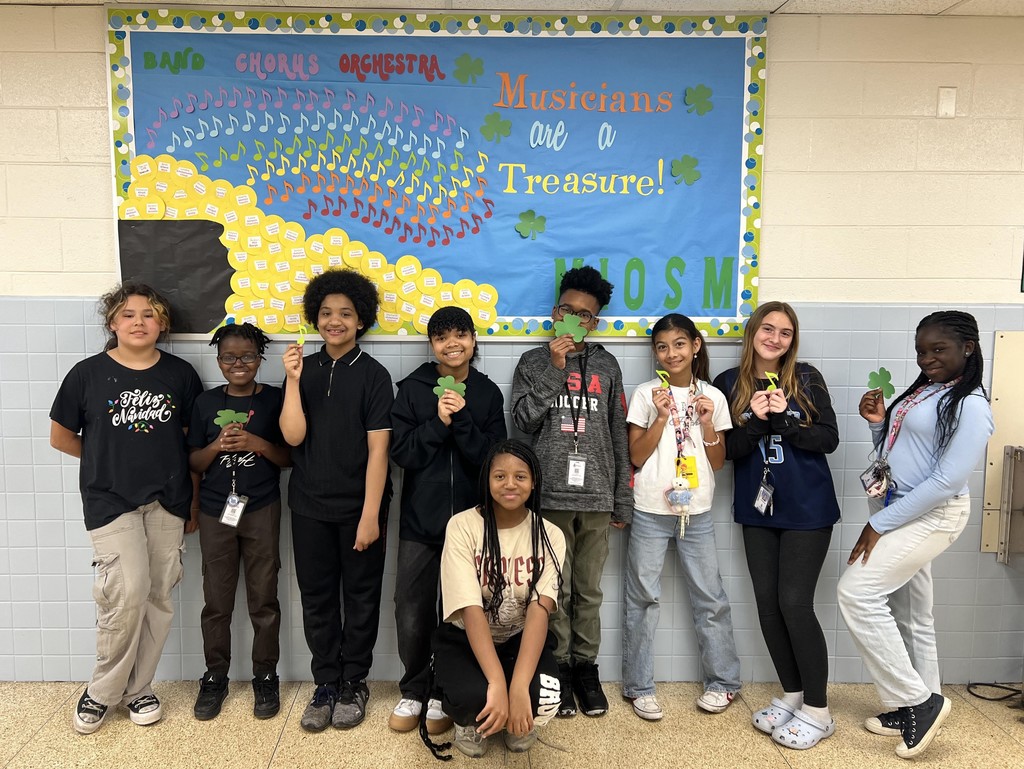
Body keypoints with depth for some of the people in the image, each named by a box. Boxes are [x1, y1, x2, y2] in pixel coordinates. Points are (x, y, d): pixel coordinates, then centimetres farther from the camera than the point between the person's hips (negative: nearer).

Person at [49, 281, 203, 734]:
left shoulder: (180, 374, 3)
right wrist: (112, 459, 9)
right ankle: (102, 691, 10)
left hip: (167, 501, 2)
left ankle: (138, 689, 24)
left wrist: (194, 502, 8)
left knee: (159, 598, 5)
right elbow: (61, 437, 9)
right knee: (127, 592, -14)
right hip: (110, 501, -2)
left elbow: (193, 440, 8)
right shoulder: (88, 374, -2)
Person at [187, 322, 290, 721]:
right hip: (215, 512, 2)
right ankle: (215, 676, 24)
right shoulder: (207, 402, 5)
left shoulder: (274, 399, -1)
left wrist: (256, 442, -17)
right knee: (216, 599, 8)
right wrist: (218, 445, -12)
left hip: (261, 511, -2)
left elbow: (288, 456, -1)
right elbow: (194, 463, 7)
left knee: (263, 598, 5)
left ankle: (265, 676, 20)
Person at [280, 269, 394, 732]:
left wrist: (370, 515, -14)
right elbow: (293, 436, -6)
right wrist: (293, 381, -15)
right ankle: (326, 683, 26)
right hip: (309, 506, 3)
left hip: (358, 506, -3)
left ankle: (353, 684, 25)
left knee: (360, 597, 9)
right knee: (316, 597, 11)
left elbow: (378, 450, -10)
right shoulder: (304, 369, 3)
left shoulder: (373, 375, -6)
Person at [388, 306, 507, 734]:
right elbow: (402, 453, -6)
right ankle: (414, 691, 24)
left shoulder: (487, 393, 3)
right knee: (412, 612, 4)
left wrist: (461, 418, -17)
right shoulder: (412, 389, 1)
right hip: (420, 520, 0)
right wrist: (438, 422, -18)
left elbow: (491, 458, -5)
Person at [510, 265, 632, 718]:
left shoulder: (606, 366, 10)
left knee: (589, 590, 8)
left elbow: (619, 438, 10)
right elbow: (523, 419, -6)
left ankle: (586, 666, 22)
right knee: (555, 590, 3)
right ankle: (558, 668, 17)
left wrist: (622, 500, 8)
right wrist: (554, 369, -10)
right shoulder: (534, 362, 7)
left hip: (595, 496, 2)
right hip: (550, 495, -1)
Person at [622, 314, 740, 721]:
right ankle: (639, 687, 16)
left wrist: (708, 425, -10)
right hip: (650, 511, -1)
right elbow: (636, 457, -5)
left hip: (697, 512, 2)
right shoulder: (645, 394, -1)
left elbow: (718, 463, 5)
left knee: (710, 598, 7)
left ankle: (722, 682, 23)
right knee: (643, 598, 4)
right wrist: (661, 418, -15)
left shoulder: (713, 397, 5)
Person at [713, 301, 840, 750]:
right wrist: (756, 421, -20)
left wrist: (785, 418, -21)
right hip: (757, 509, 3)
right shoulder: (729, 384, 0)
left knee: (794, 603, -4)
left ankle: (817, 710, 11)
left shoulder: (806, 379, -4)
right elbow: (727, 451, -3)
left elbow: (829, 439, -7)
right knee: (767, 602, 7)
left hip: (807, 509, -3)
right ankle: (791, 694, 26)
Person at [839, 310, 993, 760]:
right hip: (897, 513, 9)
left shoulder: (970, 407, -16)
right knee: (909, 613, 14)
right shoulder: (921, 390, 11)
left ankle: (918, 702, -3)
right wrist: (877, 423, -2)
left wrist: (879, 525, -20)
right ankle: (919, 707, 28)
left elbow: (947, 481, -22)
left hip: (930, 516, -9)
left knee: (857, 593, -16)